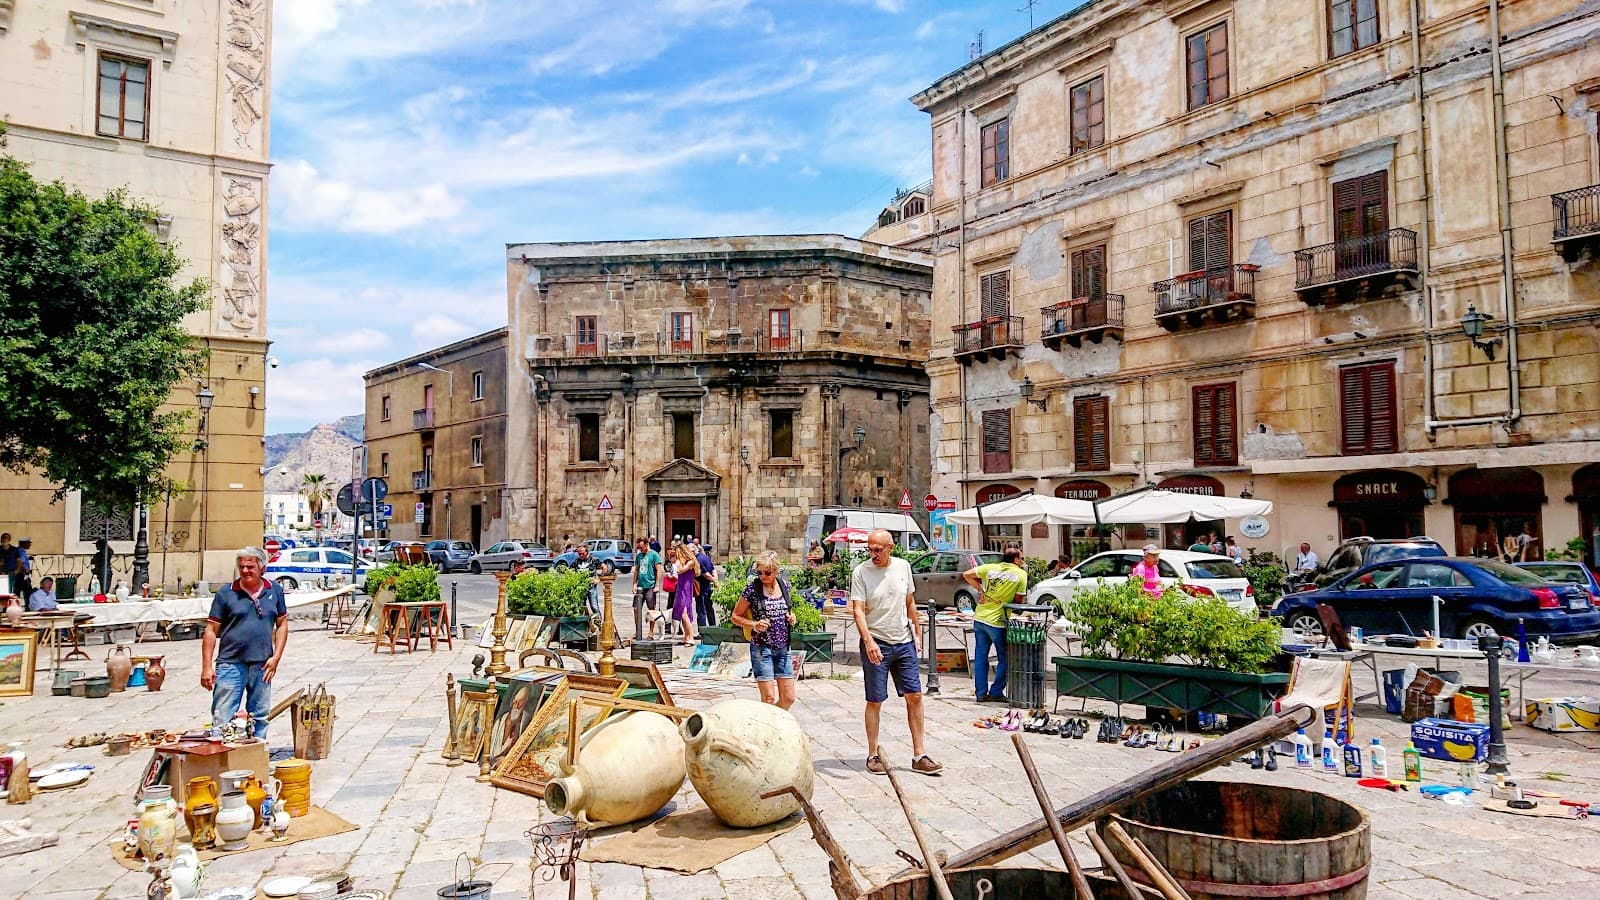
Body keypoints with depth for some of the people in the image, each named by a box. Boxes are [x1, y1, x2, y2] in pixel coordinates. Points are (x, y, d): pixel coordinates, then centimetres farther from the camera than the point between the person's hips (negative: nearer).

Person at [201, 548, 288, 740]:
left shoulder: (275, 591, 6)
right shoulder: (226, 593, -2)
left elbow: (282, 624, 11)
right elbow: (211, 631, -1)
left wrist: (276, 657, 0)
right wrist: (206, 666, -6)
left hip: (262, 666, 3)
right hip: (231, 664, -3)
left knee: (259, 718, 12)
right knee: (222, 719, -3)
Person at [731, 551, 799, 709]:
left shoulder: (784, 584, 3)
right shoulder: (752, 588, -10)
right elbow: (736, 617, -2)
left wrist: (790, 617, 1)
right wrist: (755, 625, -18)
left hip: (783, 648, 5)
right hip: (761, 648, -5)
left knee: (788, 698, 6)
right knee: (769, 698, -7)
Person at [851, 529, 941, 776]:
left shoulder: (903, 567, 3)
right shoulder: (861, 572, -10)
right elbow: (858, 610, -17)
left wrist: (917, 633, 15)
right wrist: (868, 641, -29)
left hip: (904, 643, 4)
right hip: (876, 644, -4)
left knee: (915, 696, 4)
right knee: (875, 701, 2)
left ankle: (919, 755, 11)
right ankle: (873, 755, 15)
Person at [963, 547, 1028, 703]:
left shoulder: (990, 568, 6)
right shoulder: (1021, 574, -4)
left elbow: (966, 575, 5)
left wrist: (981, 590, 8)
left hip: (980, 618, 5)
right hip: (998, 622, -4)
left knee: (980, 657, 12)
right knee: (1004, 659, 11)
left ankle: (981, 693, 15)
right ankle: (996, 693, 10)